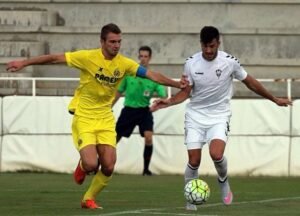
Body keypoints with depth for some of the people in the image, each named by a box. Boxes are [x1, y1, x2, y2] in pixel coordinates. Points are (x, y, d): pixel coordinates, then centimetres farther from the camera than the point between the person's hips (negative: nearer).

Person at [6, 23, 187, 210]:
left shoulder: (124, 63, -4)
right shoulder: (88, 57, -14)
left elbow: (152, 75, -4)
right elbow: (55, 58, -9)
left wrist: (177, 84, -15)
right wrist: (24, 63, -9)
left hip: (105, 119, 4)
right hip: (84, 117, -4)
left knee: (109, 167, -5)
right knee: (91, 164, -19)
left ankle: (89, 199, 22)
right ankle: (83, 166, 21)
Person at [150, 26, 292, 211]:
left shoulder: (229, 62, -11)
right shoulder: (191, 63, -8)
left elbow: (250, 82, 3)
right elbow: (186, 91, 0)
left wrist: (275, 99, 10)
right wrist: (169, 102, -19)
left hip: (219, 116, -1)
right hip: (196, 116, 1)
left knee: (216, 154, -24)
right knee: (194, 161, -6)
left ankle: (223, 181, 9)